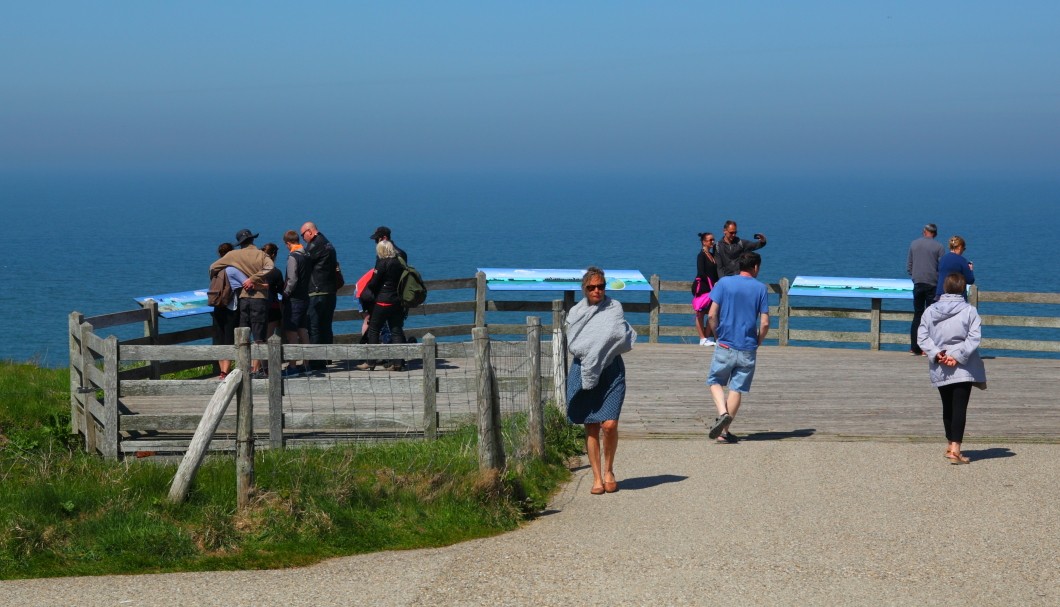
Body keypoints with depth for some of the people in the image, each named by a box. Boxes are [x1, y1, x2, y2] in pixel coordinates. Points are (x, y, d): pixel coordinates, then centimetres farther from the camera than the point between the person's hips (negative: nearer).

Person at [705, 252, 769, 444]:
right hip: (747, 349, 0)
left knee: (715, 381, 15)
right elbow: (765, 323, -5)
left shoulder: (724, 283, -2)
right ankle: (724, 431, 8)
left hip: (725, 346, 0)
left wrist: (718, 334, 9)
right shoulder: (760, 288, -1)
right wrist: (757, 342, 11)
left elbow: (712, 314, -7)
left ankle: (722, 413, -11)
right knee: (737, 389, 8)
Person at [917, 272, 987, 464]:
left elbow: (922, 336, -1)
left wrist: (936, 354, -7)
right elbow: (973, 338, -14)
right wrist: (957, 356, -13)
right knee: (960, 408, -7)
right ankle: (955, 448, -19)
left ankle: (951, 443, 32)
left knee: (947, 407, 18)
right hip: (963, 369, -4)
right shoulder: (969, 311, -7)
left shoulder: (930, 311, 3)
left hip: (940, 369, 4)